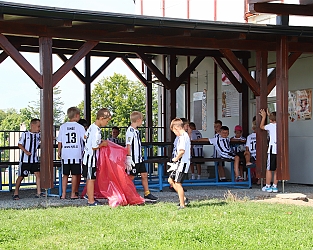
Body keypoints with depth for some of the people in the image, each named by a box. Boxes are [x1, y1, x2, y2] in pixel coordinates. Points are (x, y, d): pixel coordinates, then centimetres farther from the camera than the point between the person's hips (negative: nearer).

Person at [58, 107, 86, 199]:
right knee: (74, 175, 4)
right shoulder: (80, 127, -3)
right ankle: (73, 194, 7)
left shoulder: (63, 126, 4)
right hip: (76, 154, -2)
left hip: (65, 154, 2)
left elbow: (59, 142, 6)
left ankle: (63, 194, 6)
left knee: (65, 175, 8)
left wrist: (59, 152, 16)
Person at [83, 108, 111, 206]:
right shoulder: (97, 131, -24)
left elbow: (85, 136, 20)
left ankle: (90, 198, 26)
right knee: (91, 179, -3)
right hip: (91, 157, -10)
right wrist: (102, 144, -10)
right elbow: (94, 147, -26)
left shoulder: (92, 126, 5)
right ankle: (91, 201, 3)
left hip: (87, 155, 10)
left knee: (89, 179, 17)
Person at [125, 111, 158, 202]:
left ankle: (147, 194, 16)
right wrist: (129, 158, -22)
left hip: (139, 158, 9)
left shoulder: (136, 131, 13)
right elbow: (128, 145, -19)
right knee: (131, 177, -1)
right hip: (133, 159, -9)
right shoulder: (130, 131, -16)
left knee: (144, 175, 10)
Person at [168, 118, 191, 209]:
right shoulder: (185, 135, 15)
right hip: (181, 163, 11)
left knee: (177, 183, -7)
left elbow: (182, 151, -27)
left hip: (182, 163, -11)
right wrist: (177, 159, 14)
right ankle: (184, 199, 18)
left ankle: (182, 205, -3)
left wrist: (176, 158, -12)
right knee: (171, 180, 16)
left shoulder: (182, 137, -17)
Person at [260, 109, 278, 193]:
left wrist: (264, 117, 26)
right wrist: (269, 115, 39)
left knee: (269, 169, 3)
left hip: (272, 149, -5)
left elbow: (261, 126, 15)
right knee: (276, 170, 10)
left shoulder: (271, 125, -4)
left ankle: (268, 186, 7)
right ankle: (275, 186, 12)